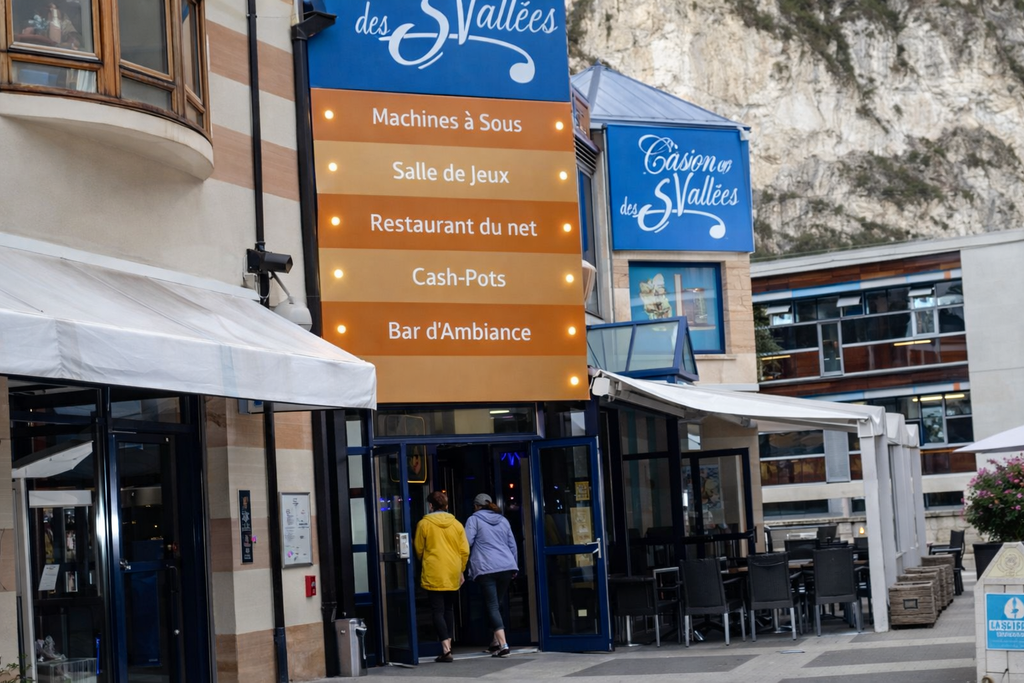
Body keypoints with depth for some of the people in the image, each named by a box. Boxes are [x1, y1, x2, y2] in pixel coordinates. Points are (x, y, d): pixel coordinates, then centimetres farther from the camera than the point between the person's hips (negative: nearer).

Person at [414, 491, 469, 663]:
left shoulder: (424, 524, -4)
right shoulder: (456, 524, 5)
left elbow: (419, 550, 5)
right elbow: (464, 551, 4)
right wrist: (460, 570, 16)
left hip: (433, 574, -4)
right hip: (453, 574, 4)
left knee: (437, 610, -5)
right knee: (449, 608, 16)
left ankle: (446, 650, -16)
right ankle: (448, 646, 16)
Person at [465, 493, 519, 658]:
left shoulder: (474, 519, 3)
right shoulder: (503, 520, 18)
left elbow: (466, 543, -6)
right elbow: (512, 545, 21)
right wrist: (514, 566, 29)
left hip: (486, 568, -5)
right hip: (507, 567, 5)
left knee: (492, 606, -7)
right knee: (497, 604, 17)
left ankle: (503, 644, -20)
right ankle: (496, 642, 21)